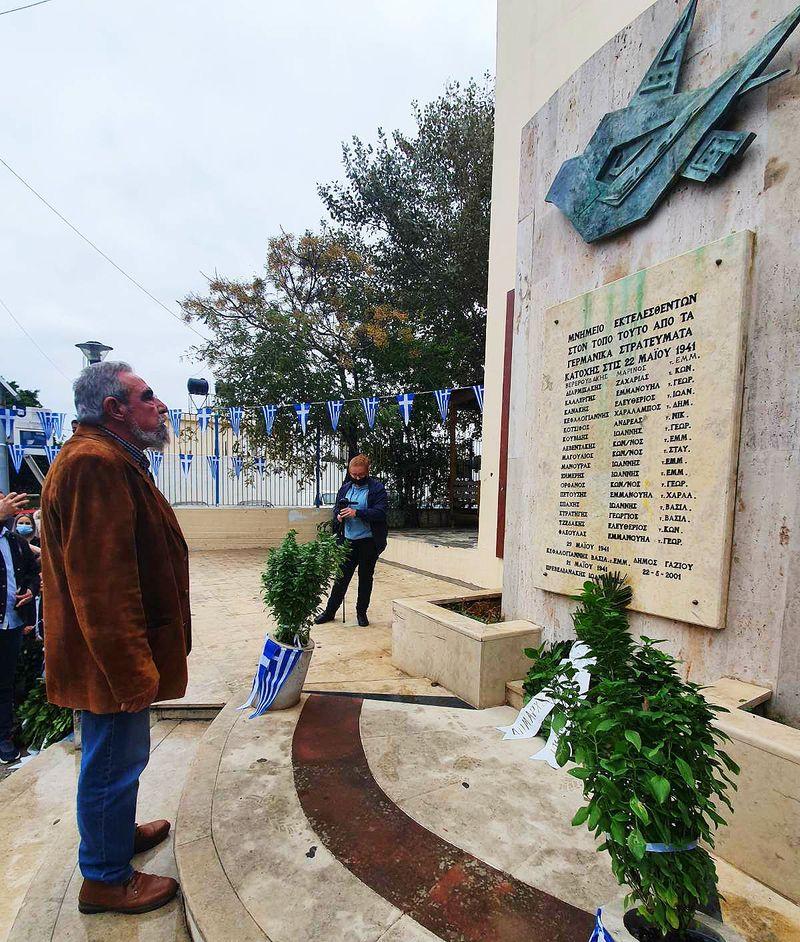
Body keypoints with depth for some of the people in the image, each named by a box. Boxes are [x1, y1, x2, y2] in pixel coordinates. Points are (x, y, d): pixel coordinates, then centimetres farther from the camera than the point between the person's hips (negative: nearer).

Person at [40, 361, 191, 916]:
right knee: (114, 762, 9)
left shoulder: (112, 460, 12)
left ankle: (120, 832, 47)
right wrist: (133, 671, -24)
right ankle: (106, 879, 30)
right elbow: (102, 583, -29)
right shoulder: (94, 463, -24)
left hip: (122, 653, 11)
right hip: (114, 657, -10)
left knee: (116, 758, 26)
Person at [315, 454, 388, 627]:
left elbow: (380, 512, -16)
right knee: (341, 577, 9)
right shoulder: (345, 488, 8)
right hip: (348, 540, 4)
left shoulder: (377, 488, -7)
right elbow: (336, 508, 16)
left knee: (365, 578, 10)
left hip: (369, 542, -3)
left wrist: (357, 513, -26)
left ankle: (361, 612, 25)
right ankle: (329, 611, 21)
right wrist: (339, 515, -7)